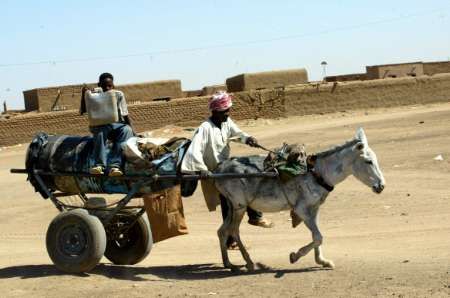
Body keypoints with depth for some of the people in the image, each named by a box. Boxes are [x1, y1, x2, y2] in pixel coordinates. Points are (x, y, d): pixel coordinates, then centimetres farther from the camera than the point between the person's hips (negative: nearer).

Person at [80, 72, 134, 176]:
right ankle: (99, 165, -46)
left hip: (117, 125, 1)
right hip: (100, 125, -1)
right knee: (100, 131, -37)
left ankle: (114, 165, -45)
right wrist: (84, 95, -18)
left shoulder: (118, 95, 1)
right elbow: (83, 111, -7)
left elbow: (125, 115, 2)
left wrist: (131, 129, -12)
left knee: (127, 130, -33)